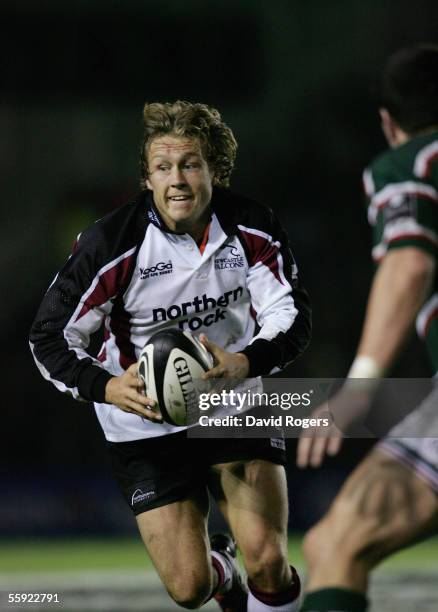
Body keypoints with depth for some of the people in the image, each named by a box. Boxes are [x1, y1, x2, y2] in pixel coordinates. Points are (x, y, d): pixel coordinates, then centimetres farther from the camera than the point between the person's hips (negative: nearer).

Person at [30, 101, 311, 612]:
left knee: (267, 562, -15)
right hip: (147, 427, -1)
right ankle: (220, 571, 34)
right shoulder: (110, 244, -18)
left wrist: (245, 363, -29)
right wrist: (107, 387, -29)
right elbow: (49, 337, -11)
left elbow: (292, 317, -8)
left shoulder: (253, 230, -10)